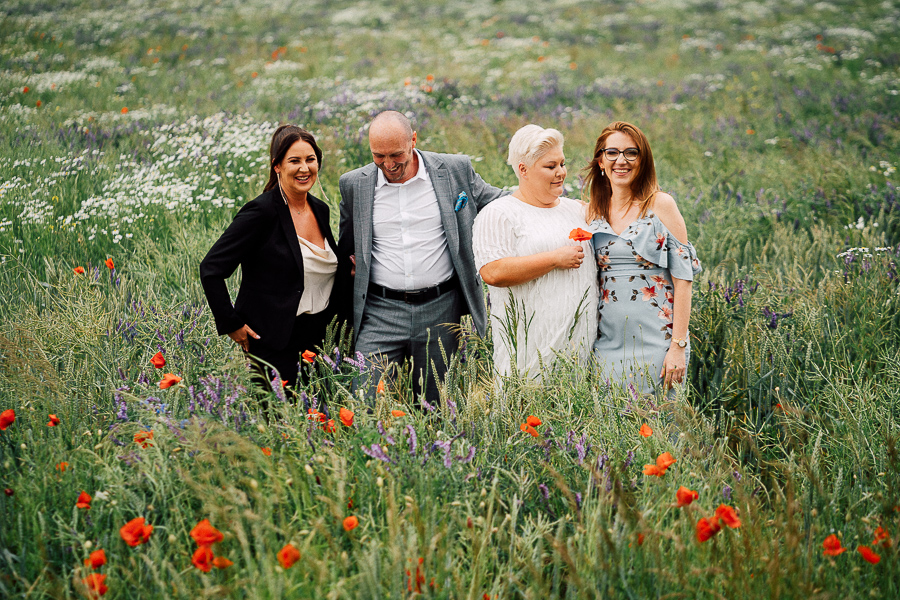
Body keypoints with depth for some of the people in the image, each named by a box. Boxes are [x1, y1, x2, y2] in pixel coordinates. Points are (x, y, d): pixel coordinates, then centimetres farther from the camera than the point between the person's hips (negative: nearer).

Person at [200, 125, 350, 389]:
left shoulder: (320, 210, 8)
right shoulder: (262, 211, -15)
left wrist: (349, 266, 4)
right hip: (274, 344, -7)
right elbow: (211, 269, -15)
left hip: (316, 337, 7)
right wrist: (231, 324, -12)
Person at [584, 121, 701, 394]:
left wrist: (679, 346, -12)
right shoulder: (593, 212, 9)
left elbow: (683, 277, -6)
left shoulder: (661, 205, -3)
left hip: (655, 340, -3)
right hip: (607, 340, 3)